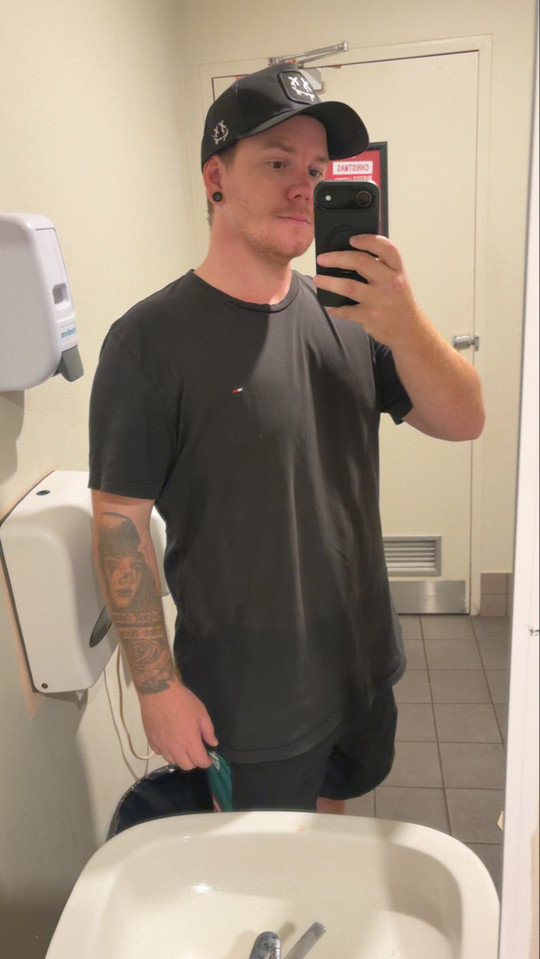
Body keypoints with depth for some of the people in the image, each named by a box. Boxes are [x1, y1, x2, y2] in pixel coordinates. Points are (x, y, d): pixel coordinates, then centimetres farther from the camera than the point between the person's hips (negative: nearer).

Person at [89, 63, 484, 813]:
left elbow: (463, 421, -7)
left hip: (365, 660, 5)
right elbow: (120, 523, -16)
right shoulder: (151, 340, -19)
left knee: (336, 807, 30)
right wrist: (158, 687, -13)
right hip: (252, 696, -4)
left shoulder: (347, 313, -4)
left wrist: (404, 326, -26)